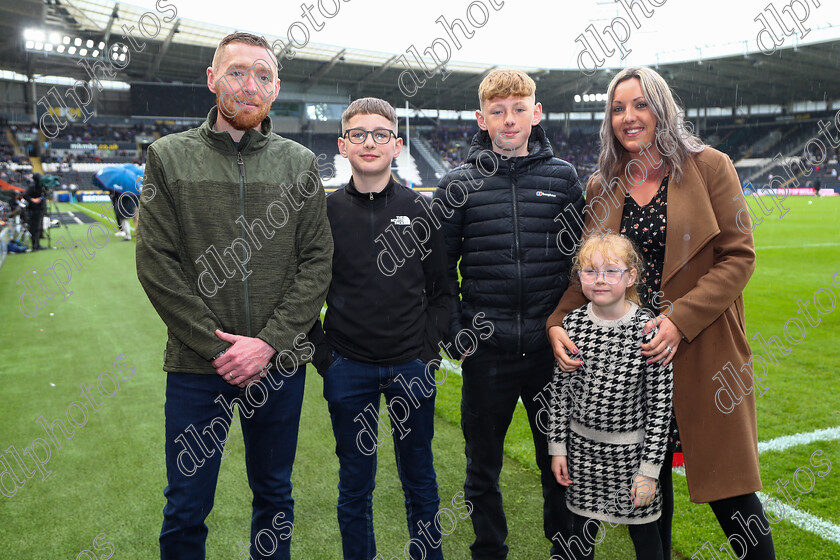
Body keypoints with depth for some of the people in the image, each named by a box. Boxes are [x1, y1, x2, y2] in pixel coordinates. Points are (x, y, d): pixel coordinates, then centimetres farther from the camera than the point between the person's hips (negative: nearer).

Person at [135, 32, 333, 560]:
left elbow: (317, 261, -1)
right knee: (186, 507, 10)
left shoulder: (300, 162, 3)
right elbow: (157, 262, -5)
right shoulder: (170, 156, 0)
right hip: (197, 365, -1)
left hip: (280, 363, 1)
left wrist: (268, 342, -11)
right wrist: (215, 344, -12)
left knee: (275, 496, 17)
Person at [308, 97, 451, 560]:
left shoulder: (420, 210, 2)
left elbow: (442, 290, 6)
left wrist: (429, 345, -3)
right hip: (348, 369, 0)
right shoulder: (325, 212, 0)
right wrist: (320, 350, -2)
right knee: (355, 483, 12)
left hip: (411, 366, 1)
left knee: (418, 477, 14)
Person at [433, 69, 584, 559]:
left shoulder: (563, 177, 5)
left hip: (554, 347, 1)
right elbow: (441, 268, 3)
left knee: (560, 461, 14)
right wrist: (455, 334, -4)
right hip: (486, 351, 0)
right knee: (484, 466, 13)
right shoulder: (459, 184, 2)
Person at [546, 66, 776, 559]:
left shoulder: (709, 167, -3)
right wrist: (558, 323, -9)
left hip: (701, 350, -3)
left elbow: (738, 256, -7)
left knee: (727, 484, 4)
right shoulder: (602, 187, 8)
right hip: (629, 352, 3)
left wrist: (680, 321, -18)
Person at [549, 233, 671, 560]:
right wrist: (558, 447, 3)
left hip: (632, 448, -2)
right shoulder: (572, 324, -7)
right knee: (583, 526, 18)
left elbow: (660, 404, -12)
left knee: (643, 530, 14)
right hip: (583, 447, 3)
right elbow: (560, 389, 2)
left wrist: (649, 469, -11)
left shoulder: (649, 329, -16)